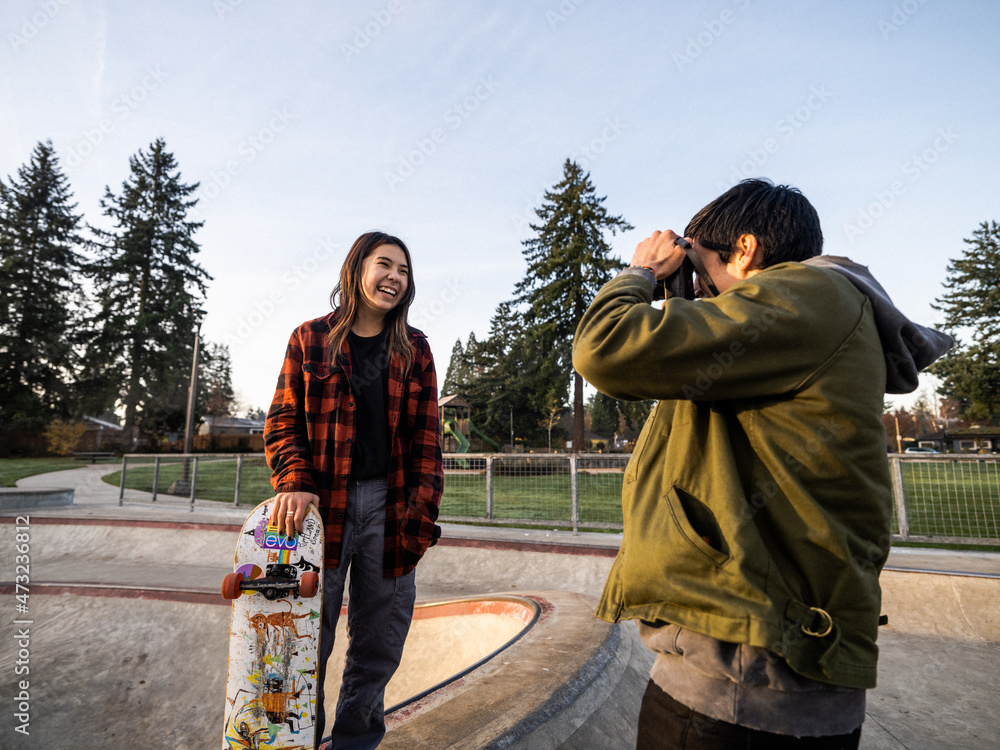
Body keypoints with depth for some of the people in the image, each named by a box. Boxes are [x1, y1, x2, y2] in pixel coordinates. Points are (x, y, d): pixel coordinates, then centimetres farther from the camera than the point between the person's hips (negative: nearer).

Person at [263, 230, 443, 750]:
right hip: (322, 503, -1)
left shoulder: (414, 349, 9)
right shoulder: (310, 338, 6)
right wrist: (294, 482, -12)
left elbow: (425, 436, 6)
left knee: (382, 636, 12)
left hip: (388, 504, 2)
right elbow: (283, 420, 4)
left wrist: (421, 509, -2)